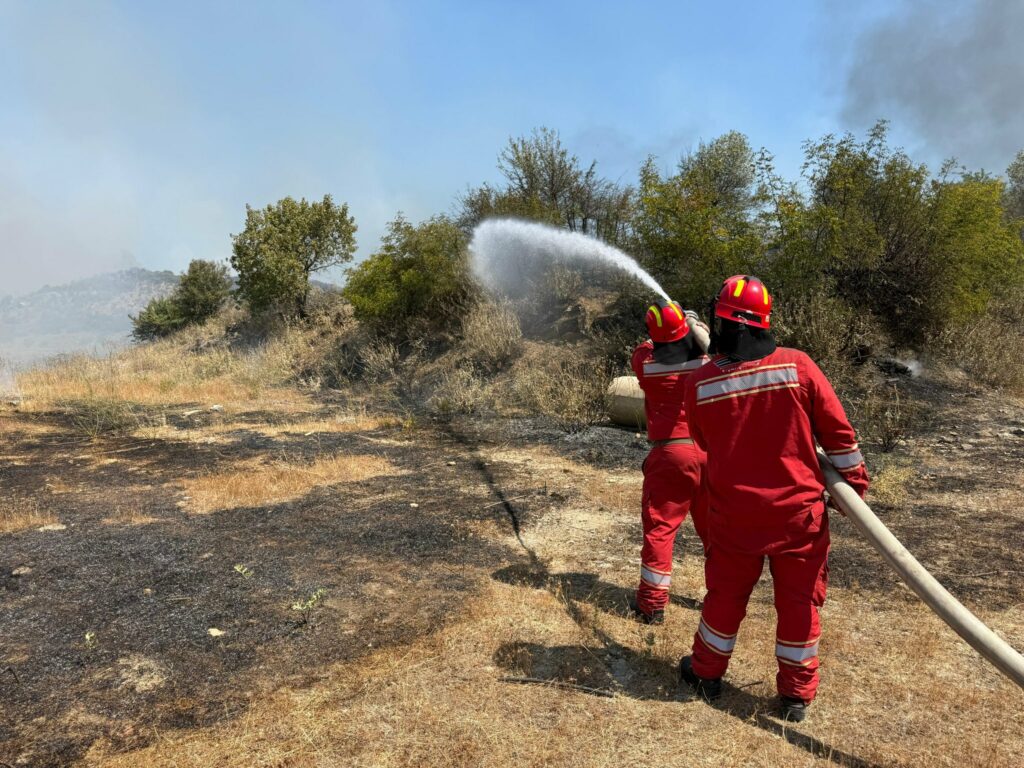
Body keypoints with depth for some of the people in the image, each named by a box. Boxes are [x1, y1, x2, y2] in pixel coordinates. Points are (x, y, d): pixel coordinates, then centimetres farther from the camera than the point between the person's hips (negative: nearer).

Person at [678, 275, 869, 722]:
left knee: (725, 595, 18)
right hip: (798, 511, 0)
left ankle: (707, 674, 35)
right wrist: (855, 481, 9)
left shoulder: (699, 384, -11)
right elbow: (838, 433, -5)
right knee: (799, 601, 15)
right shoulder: (798, 366, -13)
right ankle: (796, 695, 28)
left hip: (734, 514, 1)